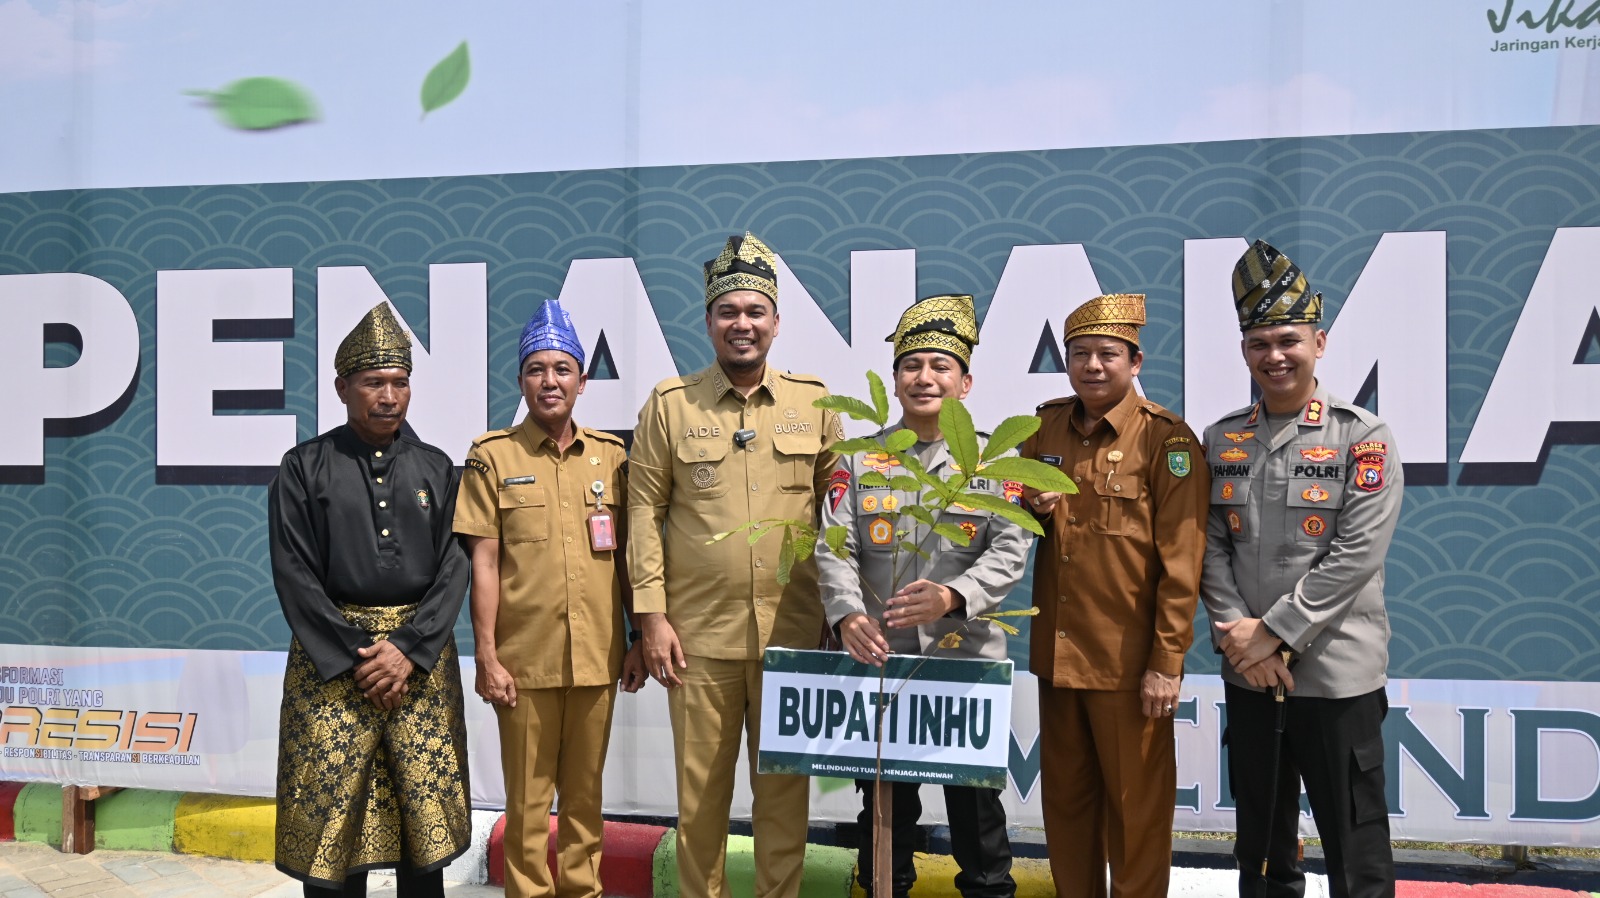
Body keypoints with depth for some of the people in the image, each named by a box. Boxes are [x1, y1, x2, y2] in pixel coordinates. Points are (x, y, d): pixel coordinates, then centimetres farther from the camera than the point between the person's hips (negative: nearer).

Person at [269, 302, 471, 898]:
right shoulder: (304, 468, 2)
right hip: (331, 657, -2)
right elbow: (295, 575, -4)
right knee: (332, 821, 1)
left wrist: (408, 649, -11)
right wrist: (354, 658, -11)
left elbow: (453, 568, 2)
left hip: (422, 657, 2)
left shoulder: (436, 468, 8)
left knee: (427, 817, 6)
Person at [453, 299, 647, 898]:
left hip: (597, 659, 3)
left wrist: (638, 641, 8)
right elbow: (484, 563, -2)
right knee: (528, 798, 7)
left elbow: (626, 557, 11)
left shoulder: (611, 456, 7)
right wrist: (487, 657, -6)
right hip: (525, 661, -2)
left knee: (585, 794, 13)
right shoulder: (492, 457, 0)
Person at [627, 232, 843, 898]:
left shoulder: (814, 403, 6)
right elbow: (645, 512, 1)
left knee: (784, 787, 9)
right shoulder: (669, 405, 2)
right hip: (697, 633, -1)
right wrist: (652, 616, -4)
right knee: (700, 789, 8)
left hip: (793, 632, 1)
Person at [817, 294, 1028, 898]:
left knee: (975, 803, 7)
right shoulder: (860, 459, 5)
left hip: (967, 661, -1)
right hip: (877, 658, 1)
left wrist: (953, 596, -25)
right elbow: (834, 548, -4)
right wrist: (847, 615, -23)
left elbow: (1010, 549, -7)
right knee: (883, 805, 12)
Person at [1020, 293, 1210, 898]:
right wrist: (1033, 505, -3)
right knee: (1065, 797, 16)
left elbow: (1182, 560, -12)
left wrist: (1168, 663, -15)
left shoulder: (1167, 439, -10)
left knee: (1135, 807, 6)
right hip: (1056, 652, 5)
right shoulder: (1044, 428, 7)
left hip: (1129, 660, -5)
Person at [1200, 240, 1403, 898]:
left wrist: (1272, 632, -17)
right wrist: (1237, 637, -10)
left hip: (1338, 674, -4)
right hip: (1247, 674, 4)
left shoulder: (1363, 438, -6)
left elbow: (1356, 554, -15)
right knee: (1261, 842, 16)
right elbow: (1209, 549, 3)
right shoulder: (1221, 441, 6)